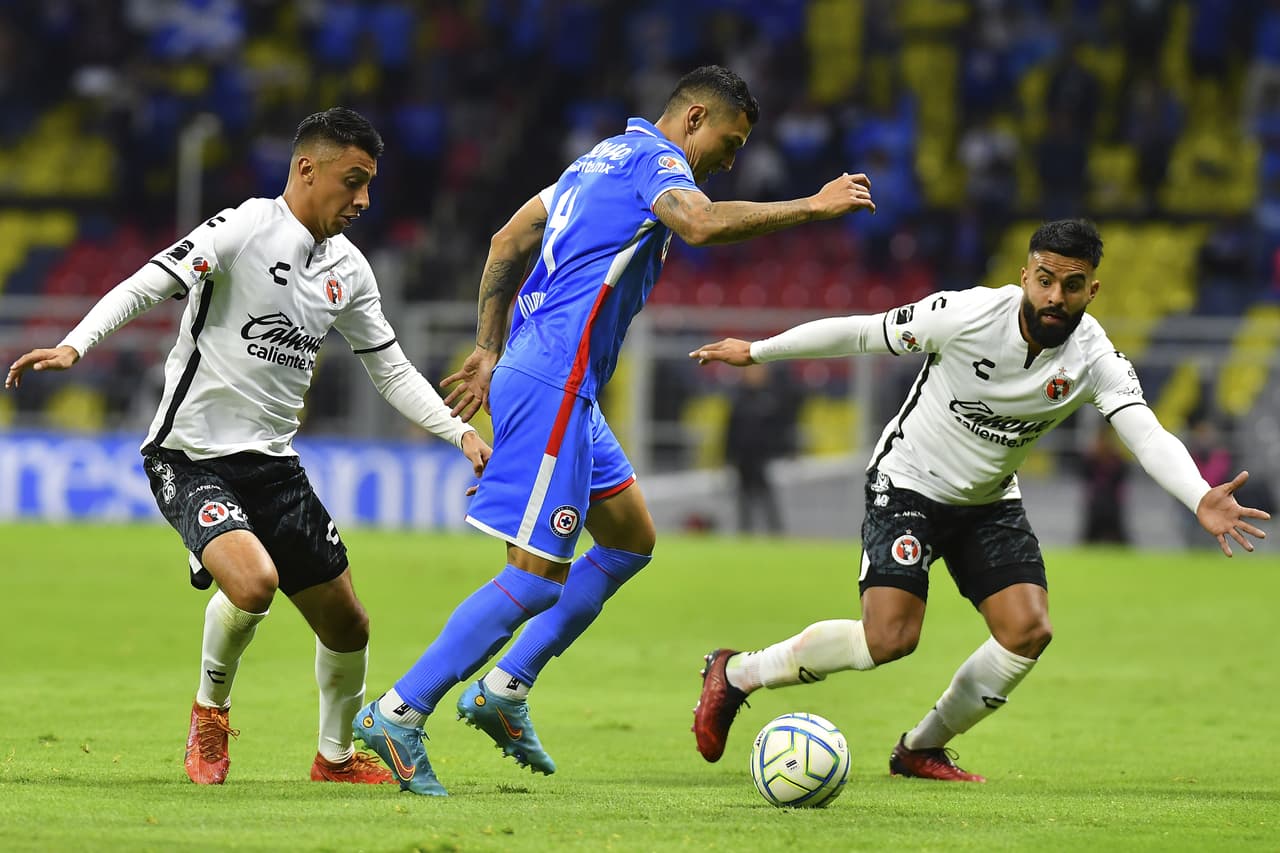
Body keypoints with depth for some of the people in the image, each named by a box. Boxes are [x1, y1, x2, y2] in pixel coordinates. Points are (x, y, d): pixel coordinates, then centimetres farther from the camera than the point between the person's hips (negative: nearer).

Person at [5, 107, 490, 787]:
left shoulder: (347, 270, 8)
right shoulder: (244, 231, -13)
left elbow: (391, 370, 18)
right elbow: (142, 288, -21)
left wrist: (460, 434, 7)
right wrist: (73, 347, -36)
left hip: (274, 464, 7)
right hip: (191, 457, -7)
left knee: (347, 629, 8)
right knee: (254, 582, -31)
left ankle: (336, 757, 35)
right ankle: (210, 712, -1)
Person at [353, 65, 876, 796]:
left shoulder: (604, 158, 22)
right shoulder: (655, 159, -7)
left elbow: (507, 243, 24)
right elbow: (702, 223, -29)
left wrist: (488, 353, 24)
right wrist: (810, 209, -22)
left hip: (561, 390, 11)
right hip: (554, 386, -11)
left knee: (631, 541, 17)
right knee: (538, 576, -10)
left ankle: (505, 692, 16)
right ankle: (399, 714, -9)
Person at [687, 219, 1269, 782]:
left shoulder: (1095, 360, -17)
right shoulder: (967, 316, -25)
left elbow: (1148, 436, -30)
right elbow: (858, 333, -13)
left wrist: (1201, 500, -49)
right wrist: (755, 351, -3)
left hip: (991, 503, 5)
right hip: (908, 484, -5)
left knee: (1028, 632, -12)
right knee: (890, 638, -20)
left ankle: (922, 749, 10)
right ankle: (736, 674, 0)